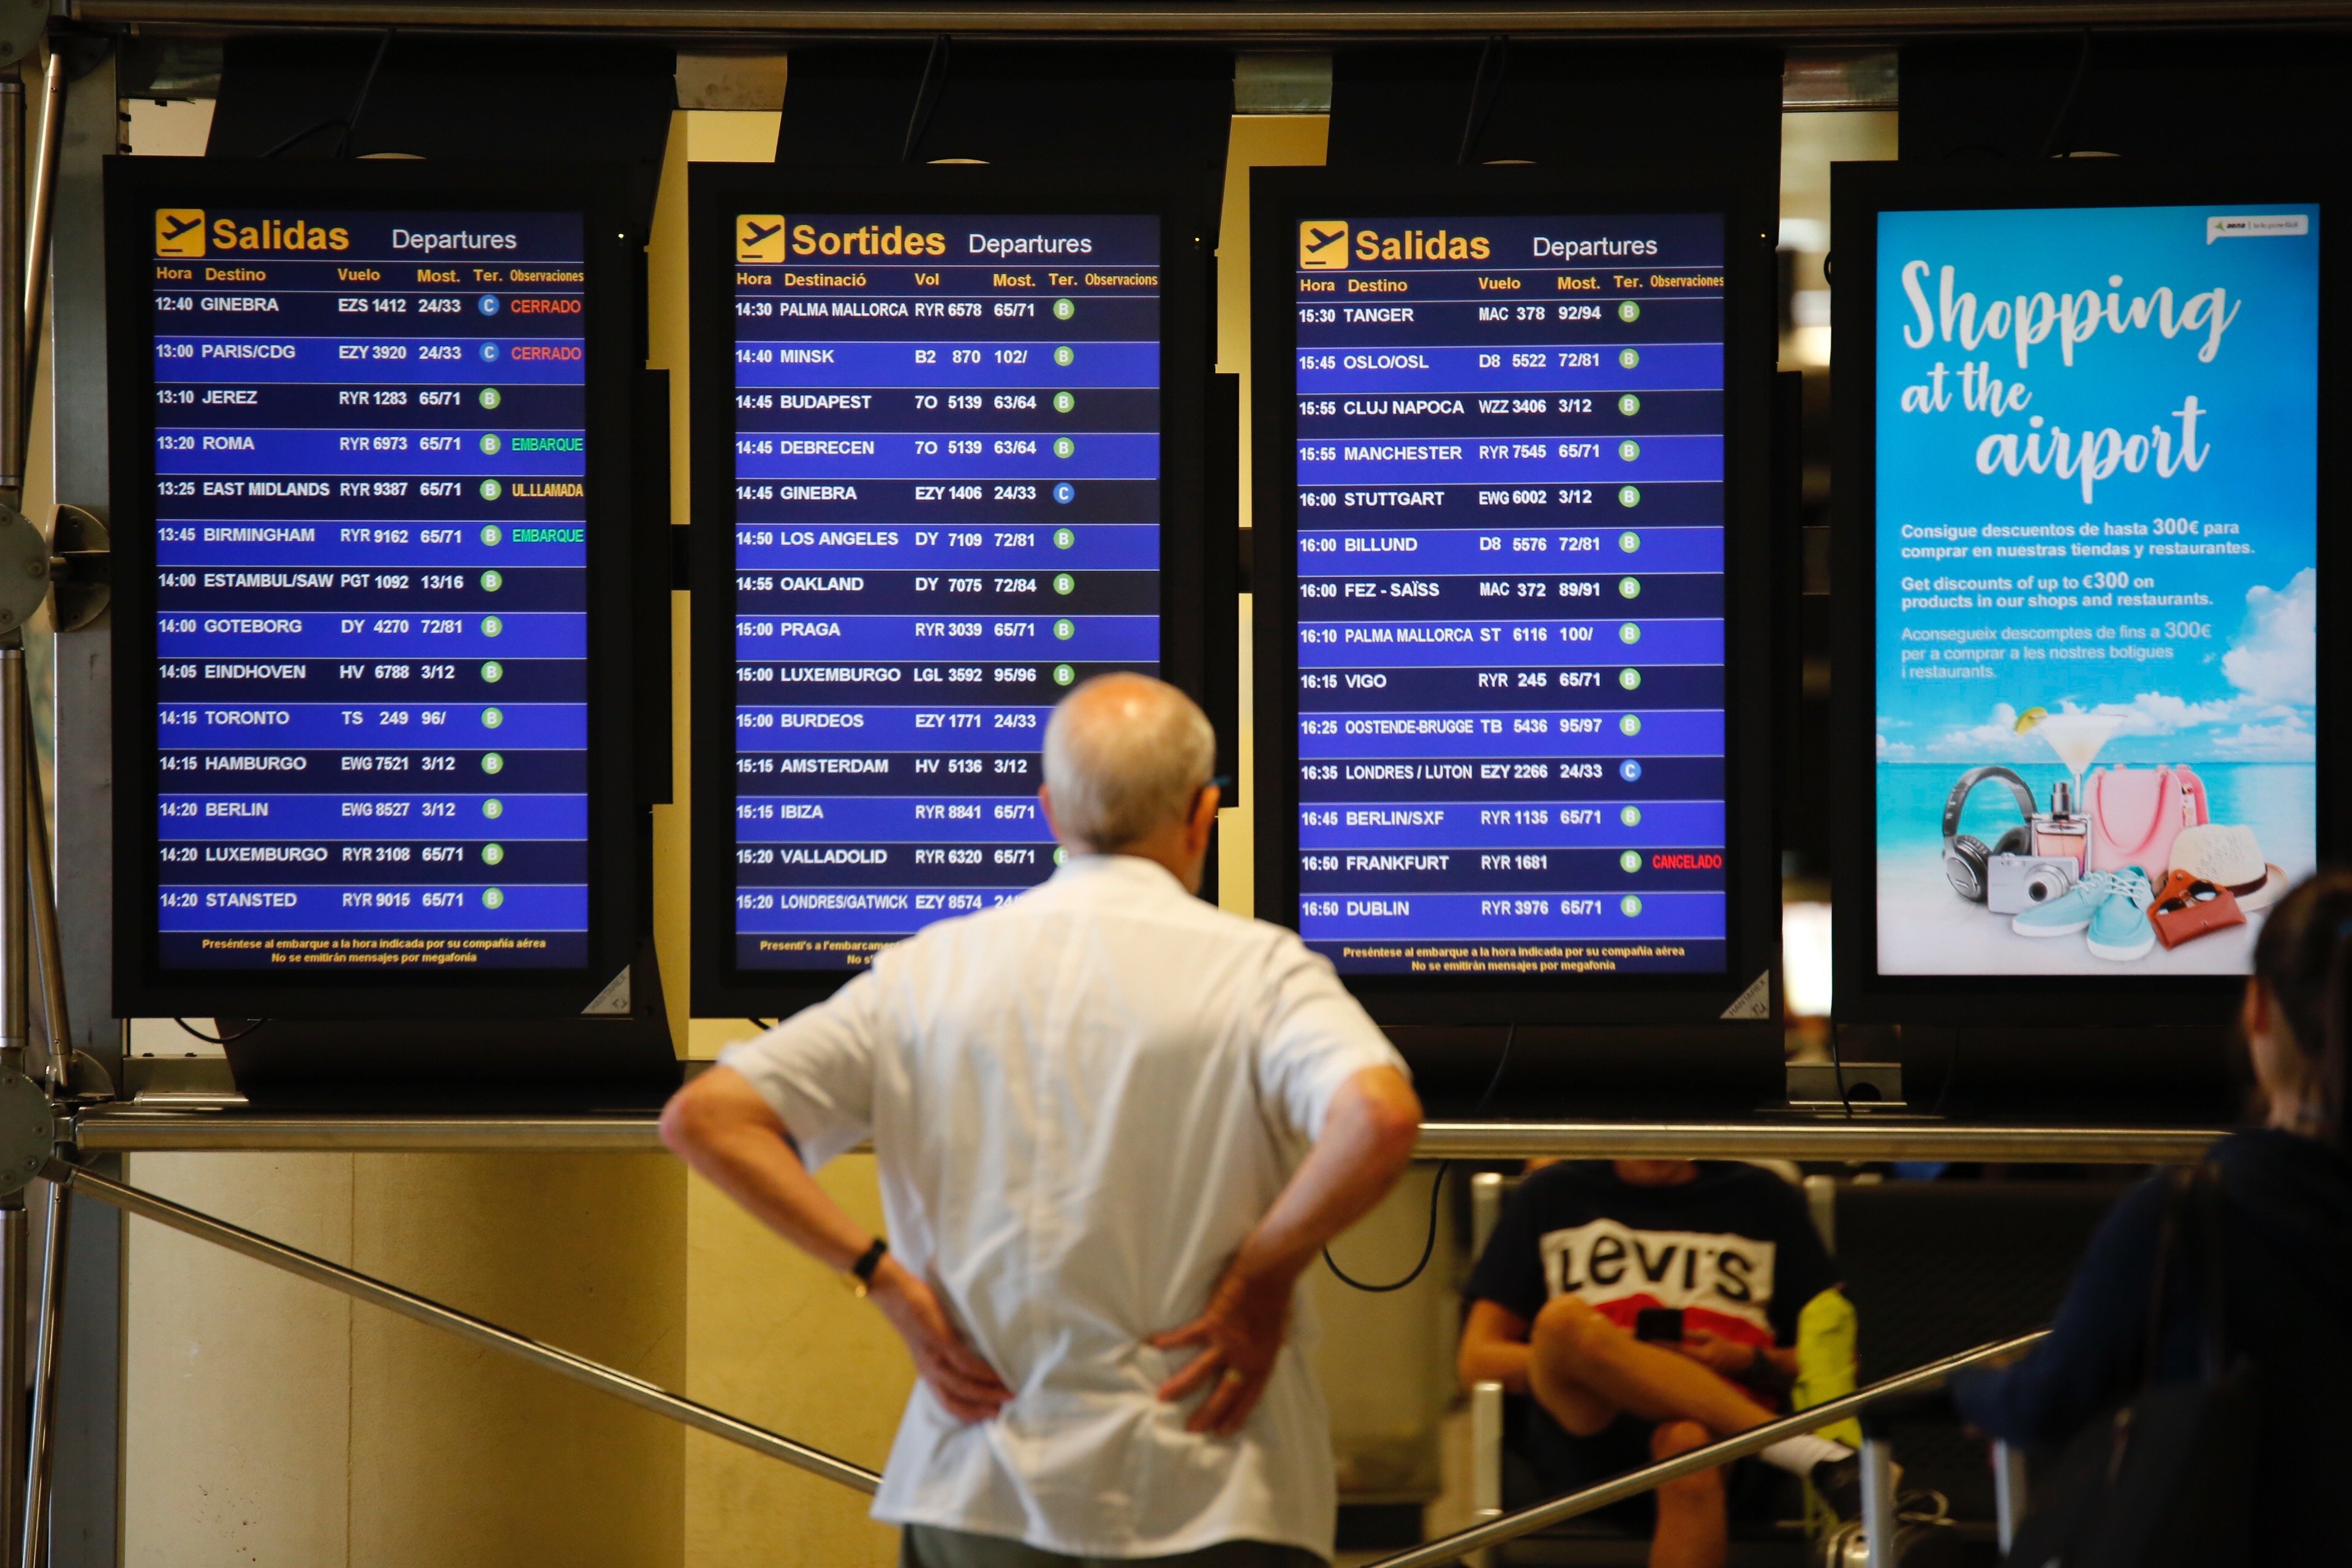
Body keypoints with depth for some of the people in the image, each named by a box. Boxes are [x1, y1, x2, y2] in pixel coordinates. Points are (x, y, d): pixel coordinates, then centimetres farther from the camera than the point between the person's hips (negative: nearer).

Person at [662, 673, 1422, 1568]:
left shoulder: (927, 972, 4)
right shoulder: (1255, 968, -6)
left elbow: (703, 1118, 1)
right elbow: (1381, 1118, -25)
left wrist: (890, 1284, 0)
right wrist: (1261, 1276, -10)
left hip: (980, 1494, 3)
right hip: (1210, 1495, -3)